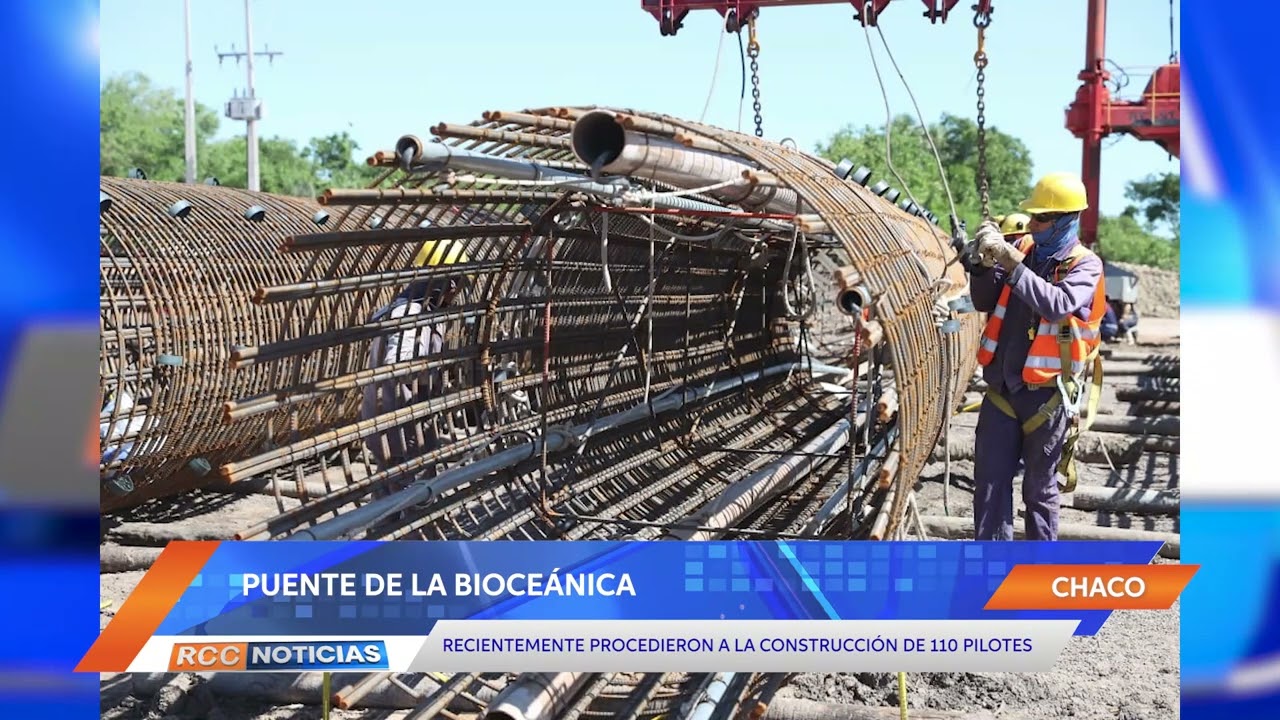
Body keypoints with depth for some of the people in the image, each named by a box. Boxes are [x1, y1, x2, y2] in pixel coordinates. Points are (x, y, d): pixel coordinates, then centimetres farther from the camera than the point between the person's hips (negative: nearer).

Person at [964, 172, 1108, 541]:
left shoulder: (1085, 265, -7)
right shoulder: (1021, 248, 5)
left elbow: (1057, 304, -26)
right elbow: (984, 303, 6)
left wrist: (1011, 263, -29)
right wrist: (986, 263, -11)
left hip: (1046, 395, -4)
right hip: (1001, 390, 4)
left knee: (1040, 487, 8)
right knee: (990, 480, 5)